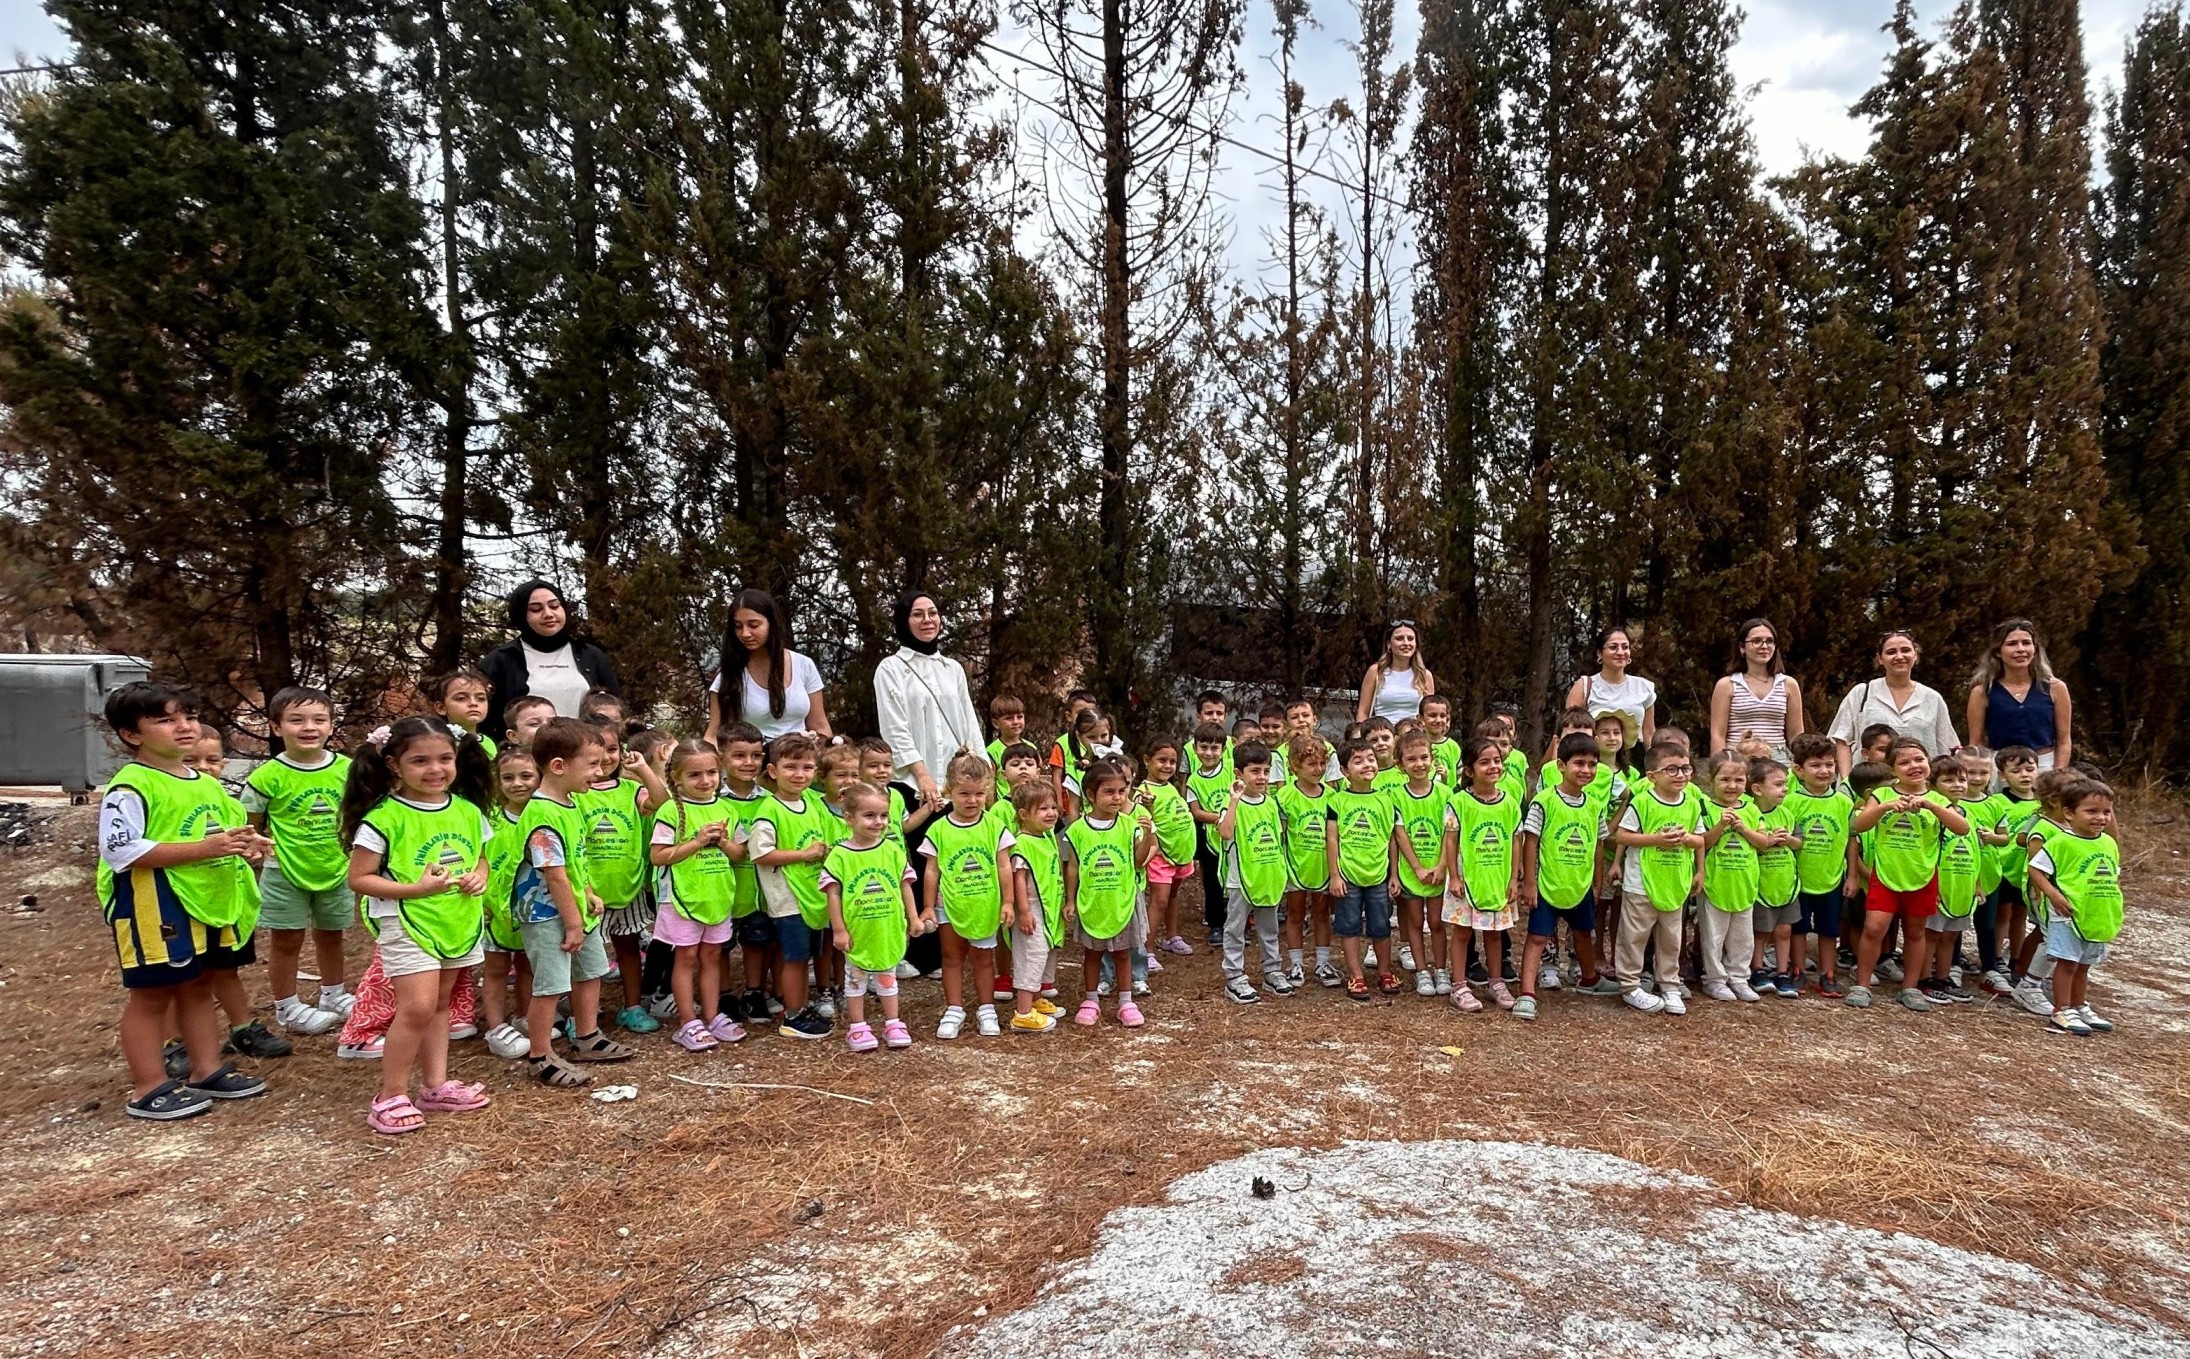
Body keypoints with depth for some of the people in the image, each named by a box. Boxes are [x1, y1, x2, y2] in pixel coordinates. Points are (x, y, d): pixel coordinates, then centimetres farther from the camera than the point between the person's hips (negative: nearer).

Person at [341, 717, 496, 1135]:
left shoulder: (467, 811, 2)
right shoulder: (385, 816, -14)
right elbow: (359, 878, -12)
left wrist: (479, 877, -7)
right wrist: (417, 889, -23)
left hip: (459, 922, 6)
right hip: (406, 923, -6)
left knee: (440, 1003, 15)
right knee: (418, 1006, -11)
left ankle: (436, 1085, 26)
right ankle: (391, 1097, 4)